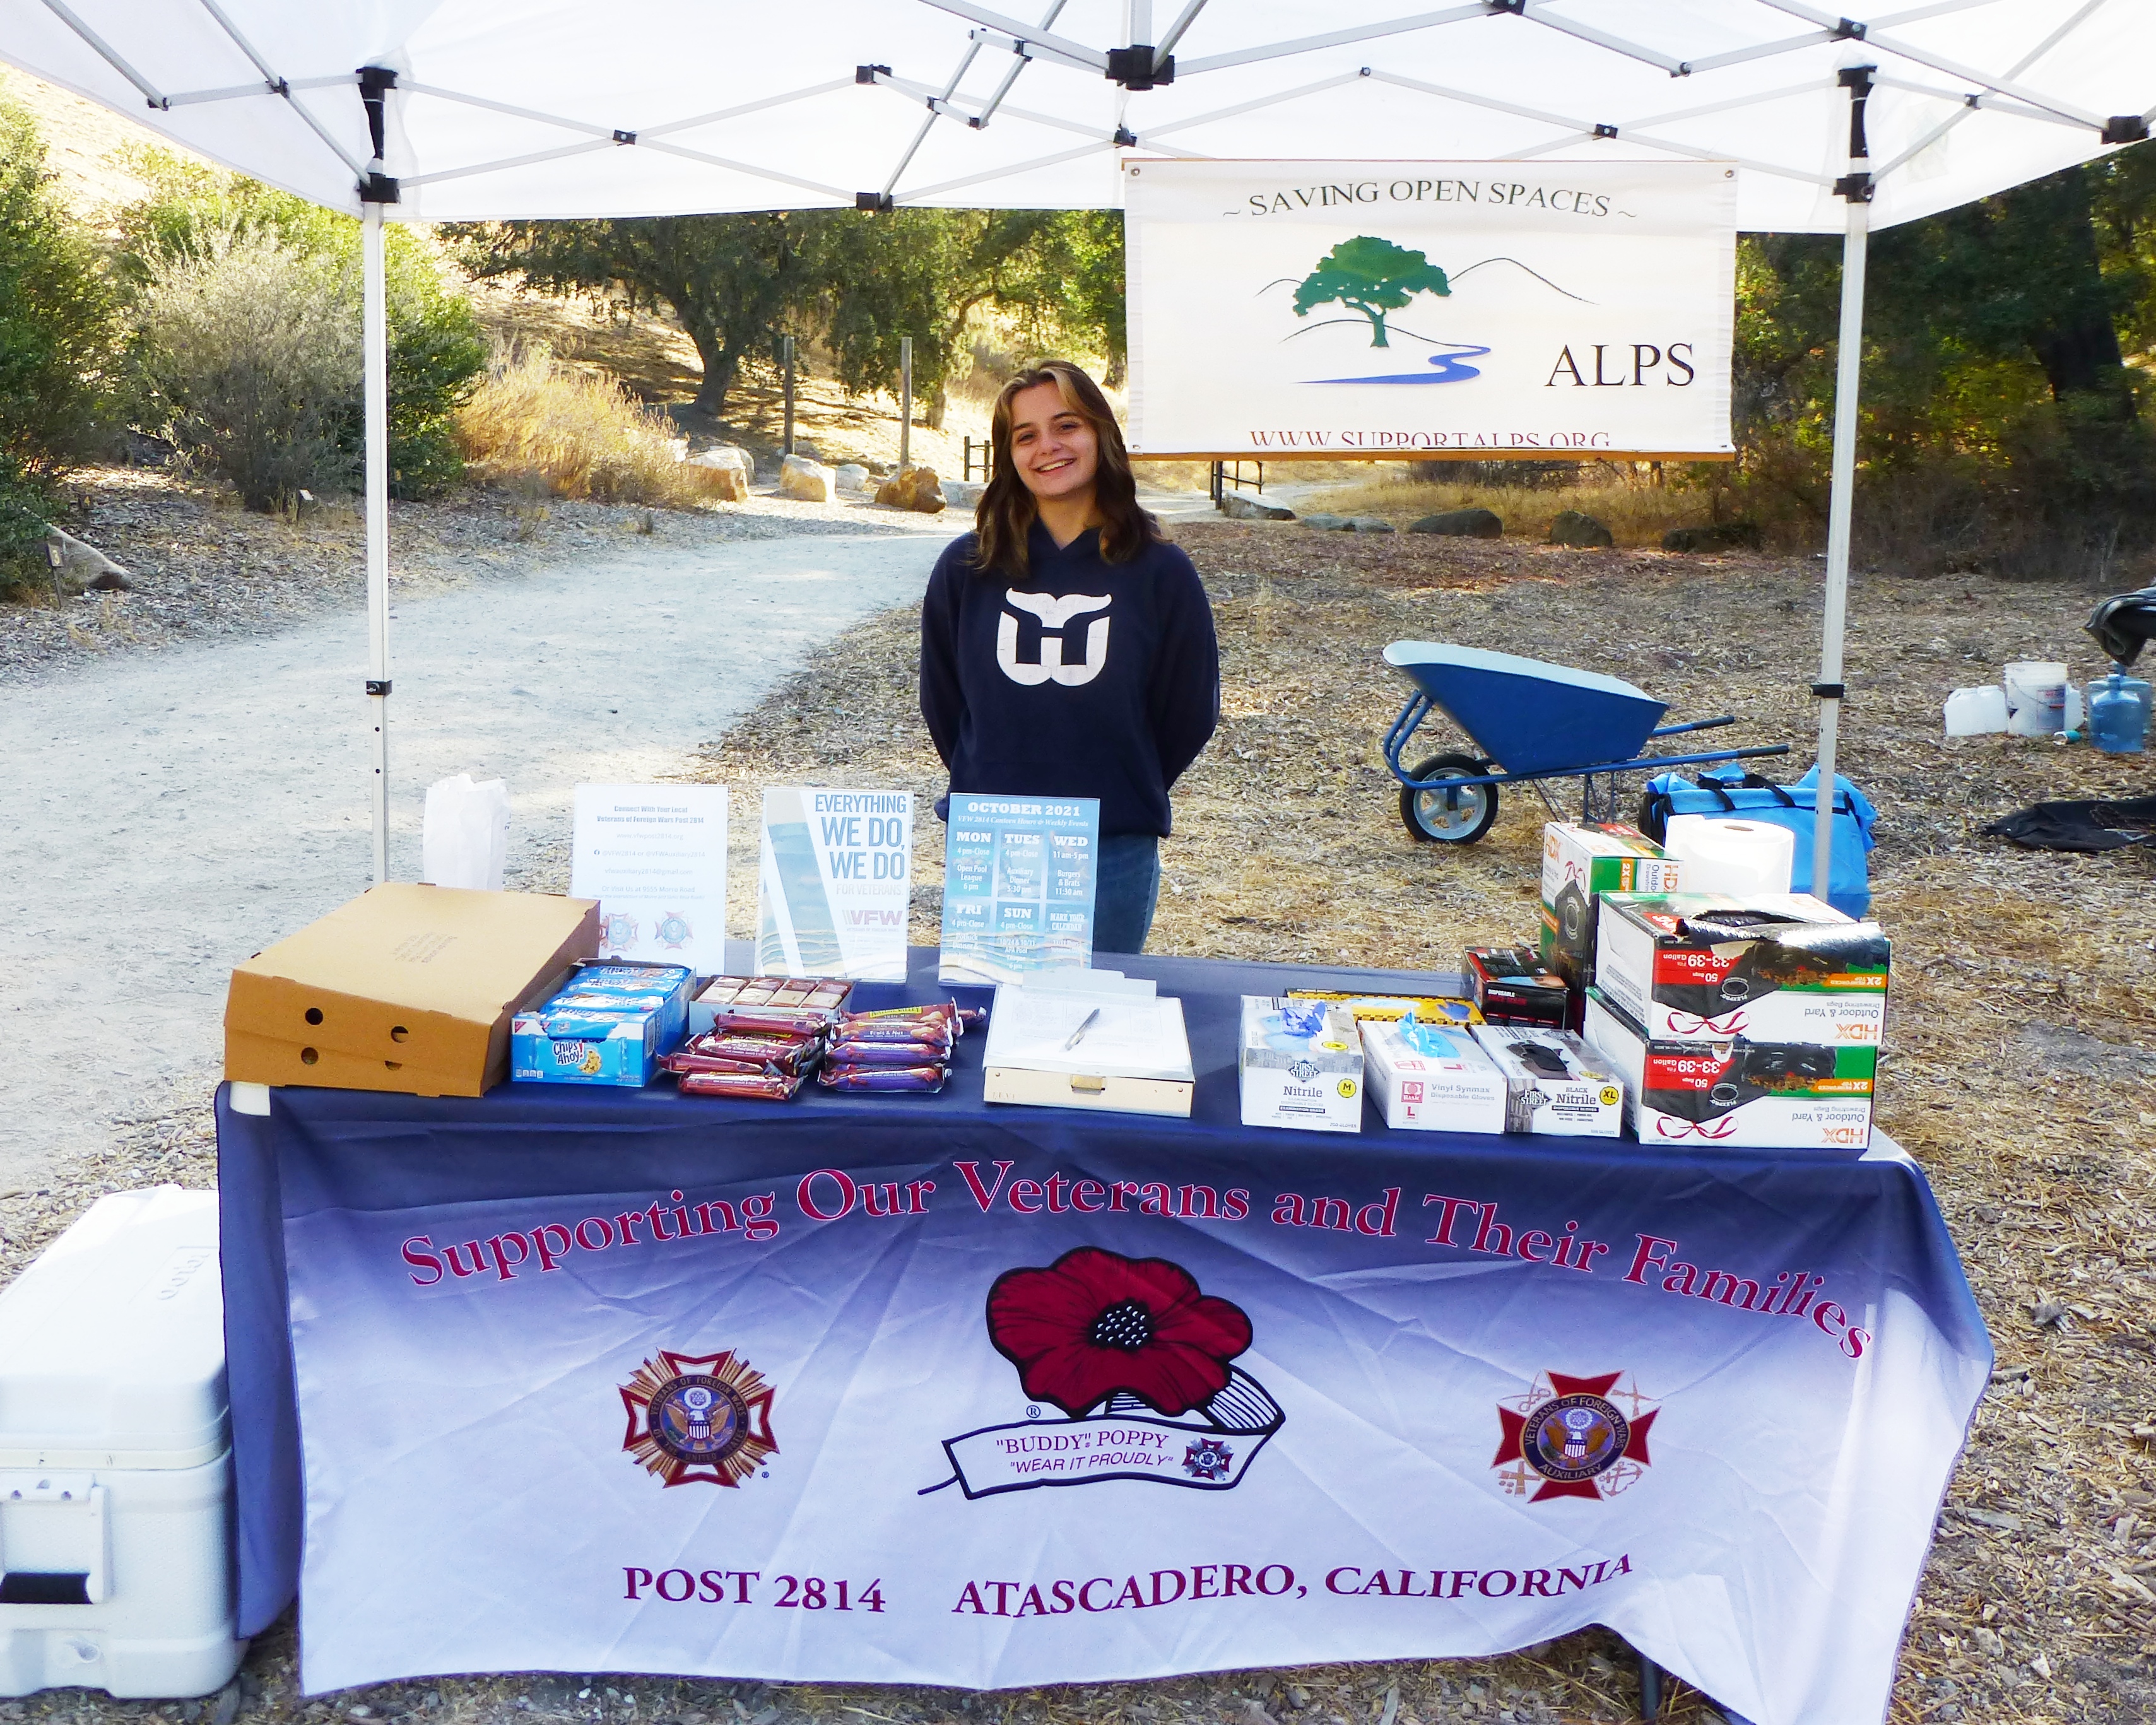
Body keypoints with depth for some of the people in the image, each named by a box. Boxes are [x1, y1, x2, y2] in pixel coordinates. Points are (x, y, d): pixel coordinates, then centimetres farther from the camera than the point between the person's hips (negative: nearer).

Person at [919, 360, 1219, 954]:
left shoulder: (1160, 573, -3)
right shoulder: (967, 568, 1)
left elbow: (1190, 711, 4)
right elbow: (940, 700, 10)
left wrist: (1123, 797, 9)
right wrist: (986, 788, 10)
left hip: (1114, 858, -1)